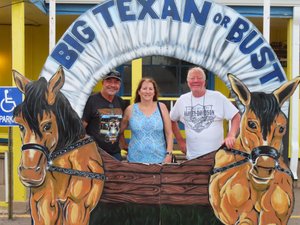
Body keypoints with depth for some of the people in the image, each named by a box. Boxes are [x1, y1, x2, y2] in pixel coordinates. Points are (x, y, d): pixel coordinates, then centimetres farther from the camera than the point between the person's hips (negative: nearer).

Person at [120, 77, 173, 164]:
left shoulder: (161, 107, 3)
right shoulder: (130, 110, 3)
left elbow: (169, 133, 3)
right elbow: (119, 131, 13)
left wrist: (169, 154, -3)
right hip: (135, 160, 0)